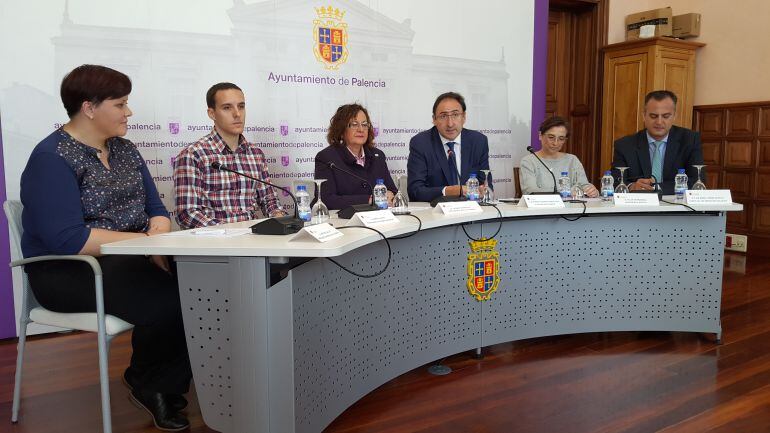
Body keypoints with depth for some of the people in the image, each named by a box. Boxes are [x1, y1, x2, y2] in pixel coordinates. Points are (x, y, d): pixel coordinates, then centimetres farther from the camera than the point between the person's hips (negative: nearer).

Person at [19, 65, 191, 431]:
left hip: (129, 260, 7)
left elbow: (155, 208, 11)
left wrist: (159, 234, -13)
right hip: (70, 272, -7)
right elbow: (67, 239, -22)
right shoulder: (52, 158, -11)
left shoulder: (124, 149, 12)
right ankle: (146, 384, 0)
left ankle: (168, 386, -3)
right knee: (168, 299, -30)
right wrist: (145, 243, -22)